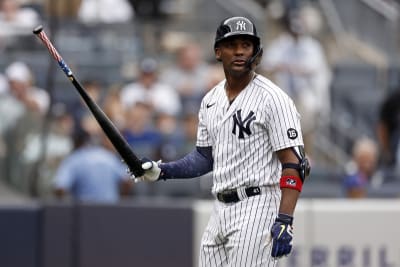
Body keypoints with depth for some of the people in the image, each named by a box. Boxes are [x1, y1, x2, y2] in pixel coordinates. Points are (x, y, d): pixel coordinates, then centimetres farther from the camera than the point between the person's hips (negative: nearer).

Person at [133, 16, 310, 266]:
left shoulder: (272, 98, -10)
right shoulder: (211, 100, 14)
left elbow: (294, 163, -14)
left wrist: (284, 221, -23)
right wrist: (161, 170, 7)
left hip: (258, 208, -8)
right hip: (220, 211, 8)